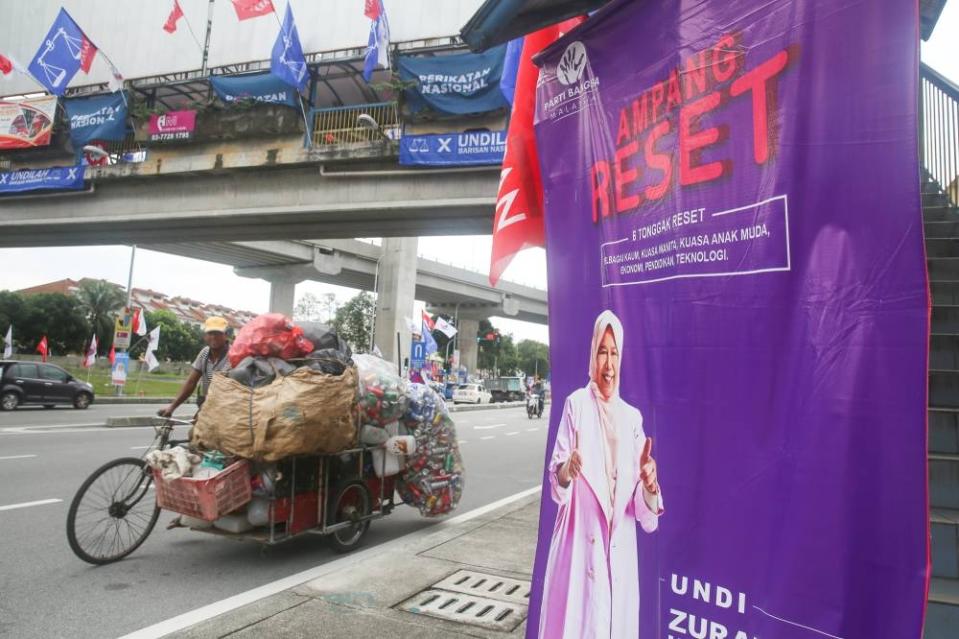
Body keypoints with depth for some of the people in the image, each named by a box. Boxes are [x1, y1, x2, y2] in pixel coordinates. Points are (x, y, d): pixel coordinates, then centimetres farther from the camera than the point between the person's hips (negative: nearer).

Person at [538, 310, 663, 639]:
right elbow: (555, 475, -7)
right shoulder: (576, 404, -4)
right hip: (579, 544, -3)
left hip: (620, 552, 4)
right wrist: (566, 470, -28)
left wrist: (649, 485, -18)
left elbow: (643, 504, 4)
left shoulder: (632, 417, 6)